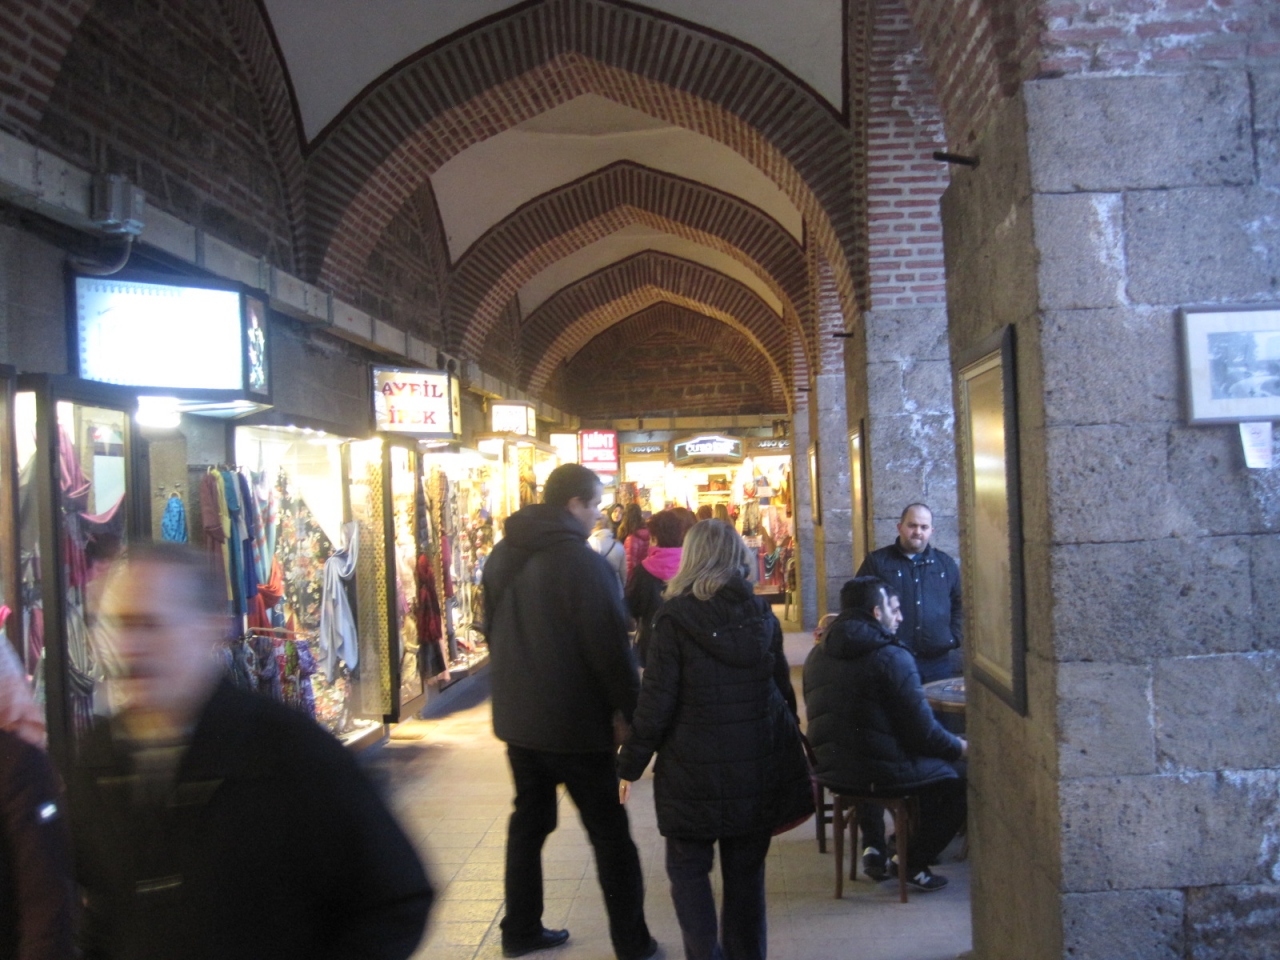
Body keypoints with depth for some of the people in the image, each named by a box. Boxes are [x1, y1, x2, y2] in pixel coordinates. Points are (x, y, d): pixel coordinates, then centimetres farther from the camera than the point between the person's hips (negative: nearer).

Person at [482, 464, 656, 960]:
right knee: (609, 832, 4)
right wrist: (636, 713, -10)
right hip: (574, 721, -7)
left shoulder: (502, 556, 5)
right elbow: (610, 648, -20)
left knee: (528, 820, 19)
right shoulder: (581, 561, -20)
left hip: (517, 714, 7)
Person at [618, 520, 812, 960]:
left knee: (688, 867, 11)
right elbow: (783, 689, 10)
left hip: (696, 771, -4)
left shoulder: (675, 618, -11)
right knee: (746, 871, 15)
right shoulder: (761, 614, 3)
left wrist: (631, 764, -1)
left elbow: (656, 702, -11)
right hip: (759, 769, 4)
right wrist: (790, 745, 22)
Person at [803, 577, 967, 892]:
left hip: (831, 771, 7)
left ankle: (873, 849, 29)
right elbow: (922, 731, -16)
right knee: (956, 782, 12)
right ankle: (912, 865, 14)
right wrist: (960, 747, 4)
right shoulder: (892, 657, -17)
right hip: (883, 771, -7)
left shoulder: (816, 655, 5)